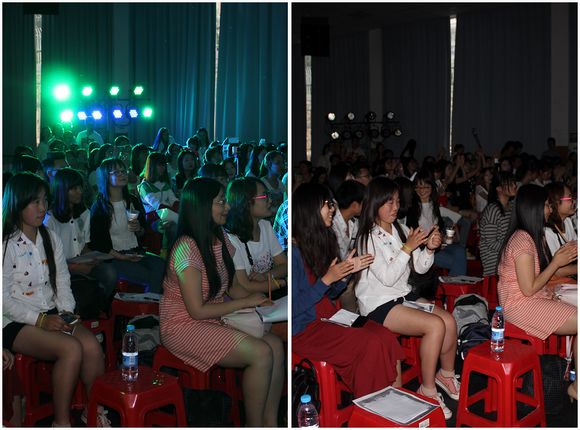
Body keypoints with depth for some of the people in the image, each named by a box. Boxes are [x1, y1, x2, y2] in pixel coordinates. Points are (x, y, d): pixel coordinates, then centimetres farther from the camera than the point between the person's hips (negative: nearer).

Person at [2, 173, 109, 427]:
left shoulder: (51, 239, 11)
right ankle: (61, 422, -12)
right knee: (71, 349, -29)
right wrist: (40, 320, -18)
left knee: (92, 346, -22)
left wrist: (67, 312, -5)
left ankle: (94, 410, -1)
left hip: (51, 315, 5)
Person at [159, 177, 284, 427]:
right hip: (183, 326, -8)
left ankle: (270, 423, -5)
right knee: (261, 354, -23)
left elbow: (230, 287, 11)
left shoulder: (220, 239, 5)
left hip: (214, 321, 8)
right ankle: (253, 424, -4)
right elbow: (197, 311, -20)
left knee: (275, 345, -14)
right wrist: (246, 302, -14)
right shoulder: (187, 249, -21)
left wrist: (259, 300, -8)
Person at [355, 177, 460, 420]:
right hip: (379, 304, -6)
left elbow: (420, 268, 9)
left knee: (449, 320, -15)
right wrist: (407, 248, -22)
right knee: (436, 325, -24)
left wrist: (430, 249, -10)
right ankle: (427, 390, -9)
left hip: (404, 295, 7)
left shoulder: (400, 230, 8)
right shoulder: (368, 238, -13)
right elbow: (387, 277, -19)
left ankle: (446, 373, 10)